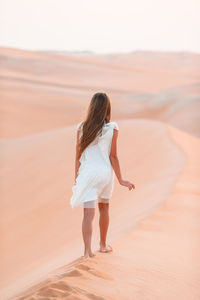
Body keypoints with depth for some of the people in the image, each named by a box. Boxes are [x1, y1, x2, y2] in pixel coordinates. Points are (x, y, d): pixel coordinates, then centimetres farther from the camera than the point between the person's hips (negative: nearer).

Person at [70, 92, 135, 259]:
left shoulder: (82, 127, -2)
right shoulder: (112, 128, -6)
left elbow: (78, 156, 2)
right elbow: (113, 156, -6)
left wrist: (77, 177, 14)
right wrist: (121, 179, 1)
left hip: (87, 173, 0)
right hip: (105, 172, 1)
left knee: (88, 213, -1)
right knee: (104, 208, 21)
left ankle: (87, 250, -11)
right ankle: (103, 245, 34)